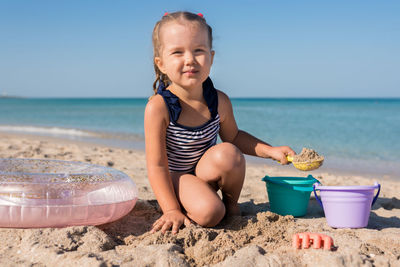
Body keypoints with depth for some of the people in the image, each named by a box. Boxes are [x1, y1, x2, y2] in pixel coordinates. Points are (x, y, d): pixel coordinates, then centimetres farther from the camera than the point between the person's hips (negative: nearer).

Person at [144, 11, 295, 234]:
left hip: (208, 173, 4)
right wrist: (172, 211, -26)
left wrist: (270, 150, -5)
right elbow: (157, 166, -22)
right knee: (209, 213, -32)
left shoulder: (220, 102, -13)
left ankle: (231, 202, -1)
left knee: (227, 153, -30)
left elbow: (233, 137, 8)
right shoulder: (158, 108, -25)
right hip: (177, 178, -4)